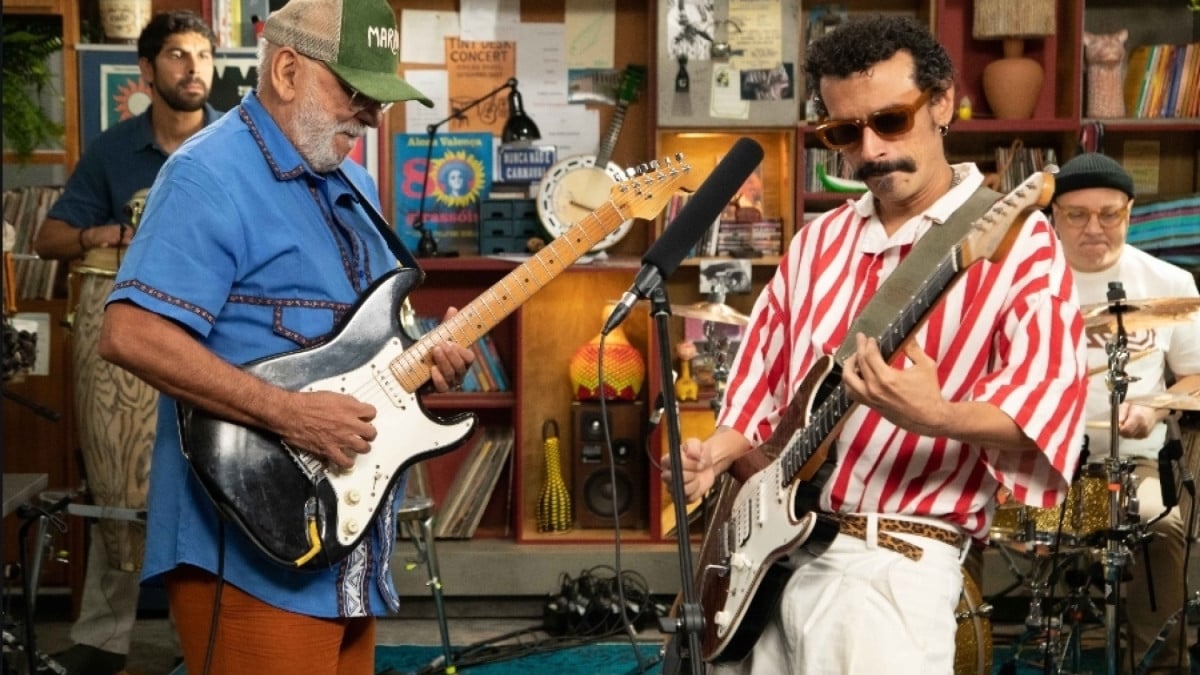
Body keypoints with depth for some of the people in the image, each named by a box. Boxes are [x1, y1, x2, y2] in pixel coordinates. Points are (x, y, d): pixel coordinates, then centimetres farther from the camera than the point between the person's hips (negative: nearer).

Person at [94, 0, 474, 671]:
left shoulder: (353, 183, 16)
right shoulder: (211, 177, -14)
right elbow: (130, 334, -24)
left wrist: (421, 354, 2)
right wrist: (287, 414, -26)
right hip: (253, 549, -9)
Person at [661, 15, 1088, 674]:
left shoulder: (1015, 240, -4)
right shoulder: (819, 241, 15)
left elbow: (1048, 403, -14)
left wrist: (930, 416, -30)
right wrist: (715, 454, 0)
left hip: (894, 562, -6)